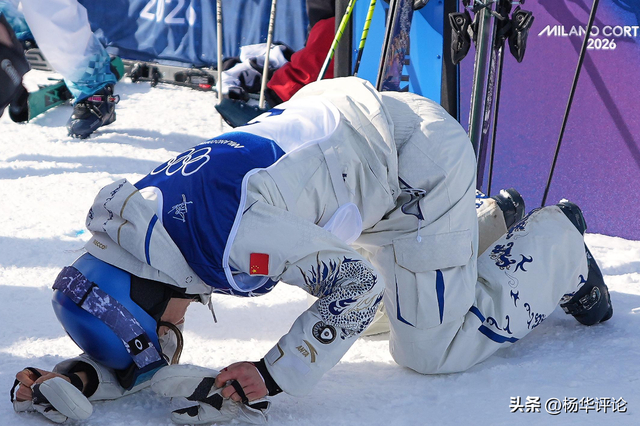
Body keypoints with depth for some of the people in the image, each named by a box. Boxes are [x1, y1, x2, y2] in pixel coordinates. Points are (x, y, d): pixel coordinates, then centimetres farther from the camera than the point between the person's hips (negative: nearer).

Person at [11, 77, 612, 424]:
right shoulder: (126, 223, -11)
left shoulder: (229, 240, -38)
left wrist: (271, 377, -28)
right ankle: (494, 221, 35)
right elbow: (143, 358, -1)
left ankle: (556, 240, 16)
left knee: (433, 348, -2)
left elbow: (356, 282, -29)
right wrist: (83, 375, -21)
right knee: (396, 309, 20)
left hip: (421, 157, -8)